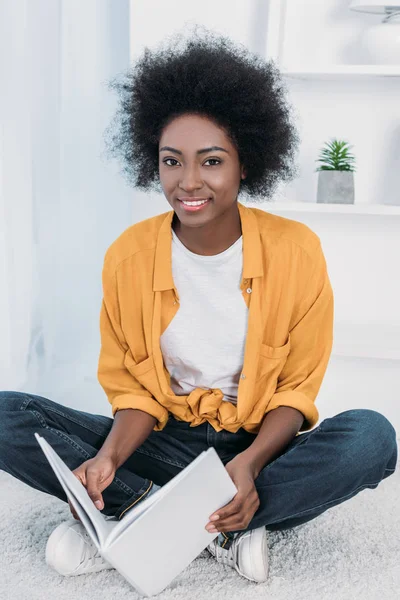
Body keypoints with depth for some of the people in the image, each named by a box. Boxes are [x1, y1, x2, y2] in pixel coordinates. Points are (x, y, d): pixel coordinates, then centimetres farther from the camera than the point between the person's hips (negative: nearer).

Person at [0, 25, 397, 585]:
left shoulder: (296, 251, -11)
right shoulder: (128, 256, -8)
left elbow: (296, 389, -5)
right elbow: (135, 391, -1)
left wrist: (249, 464, -24)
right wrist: (110, 457, -22)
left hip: (263, 444, 0)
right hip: (168, 441, 1)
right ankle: (223, 531, -19)